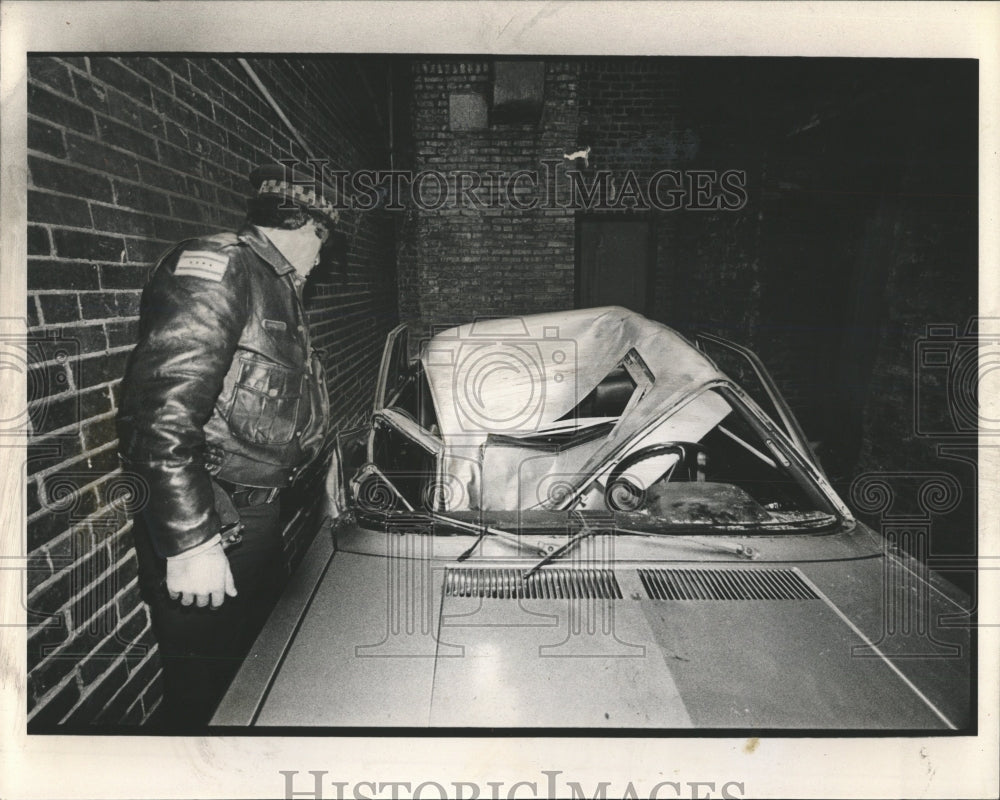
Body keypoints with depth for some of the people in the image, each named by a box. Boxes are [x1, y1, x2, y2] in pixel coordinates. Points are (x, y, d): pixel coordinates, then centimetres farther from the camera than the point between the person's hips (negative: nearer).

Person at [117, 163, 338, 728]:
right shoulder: (218, 268, -16)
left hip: (256, 517, 10)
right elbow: (164, 407, -26)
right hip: (205, 533, -10)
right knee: (207, 697, 4)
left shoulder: (278, 290, 15)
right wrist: (190, 542, -26)